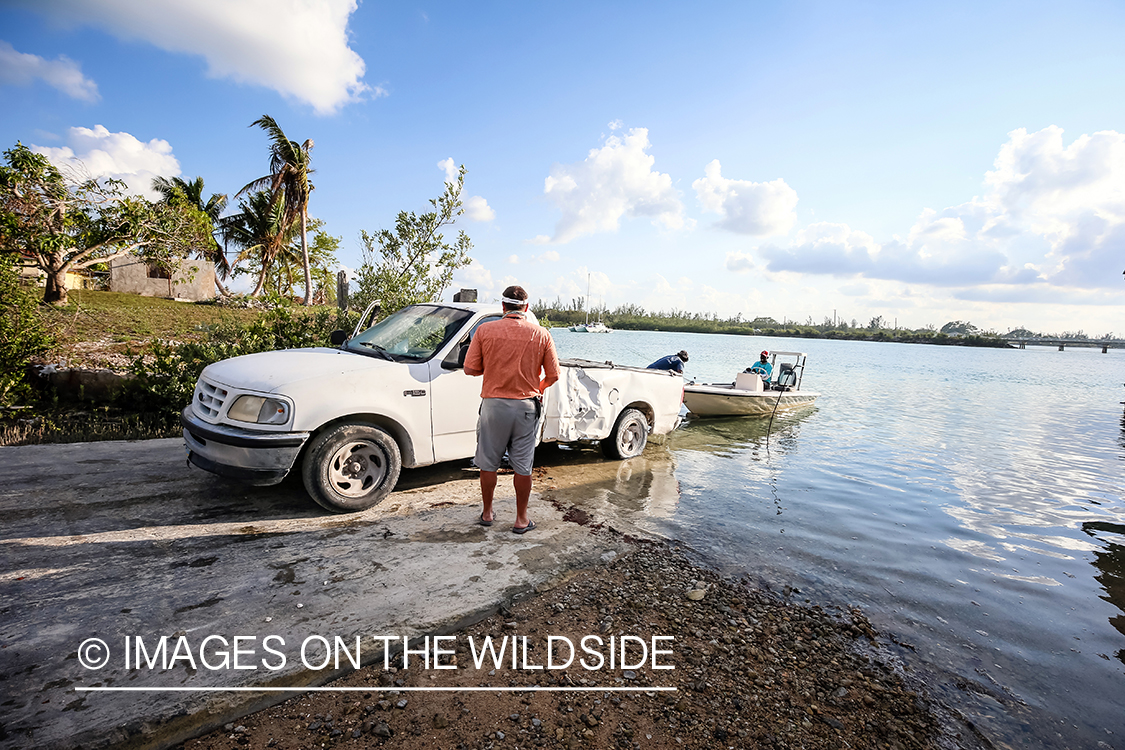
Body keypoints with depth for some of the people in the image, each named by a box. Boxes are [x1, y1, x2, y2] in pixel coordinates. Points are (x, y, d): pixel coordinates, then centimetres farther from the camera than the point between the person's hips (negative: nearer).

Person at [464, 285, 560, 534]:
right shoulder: (541, 334, -3)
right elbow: (553, 375, -2)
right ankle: (521, 519, 21)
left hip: (494, 404, 0)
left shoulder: (485, 330, -4)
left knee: (488, 463, 16)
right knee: (523, 466, 11)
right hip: (526, 407, 0)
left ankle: (487, 513, 29)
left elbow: (470, 369, -4)